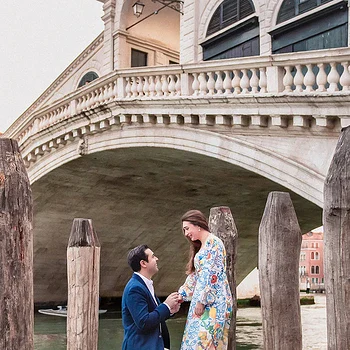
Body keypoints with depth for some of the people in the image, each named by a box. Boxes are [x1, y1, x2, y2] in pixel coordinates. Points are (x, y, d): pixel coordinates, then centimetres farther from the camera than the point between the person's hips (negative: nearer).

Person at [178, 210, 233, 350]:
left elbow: (210, 274, -16)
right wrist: (180, 295, 18)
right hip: (204, 302, 9)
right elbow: (194, 276, 22)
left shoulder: (212, 242, -9)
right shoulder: (201, 246, 19)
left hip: (213, 302, -9)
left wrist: (200, 301, -18)